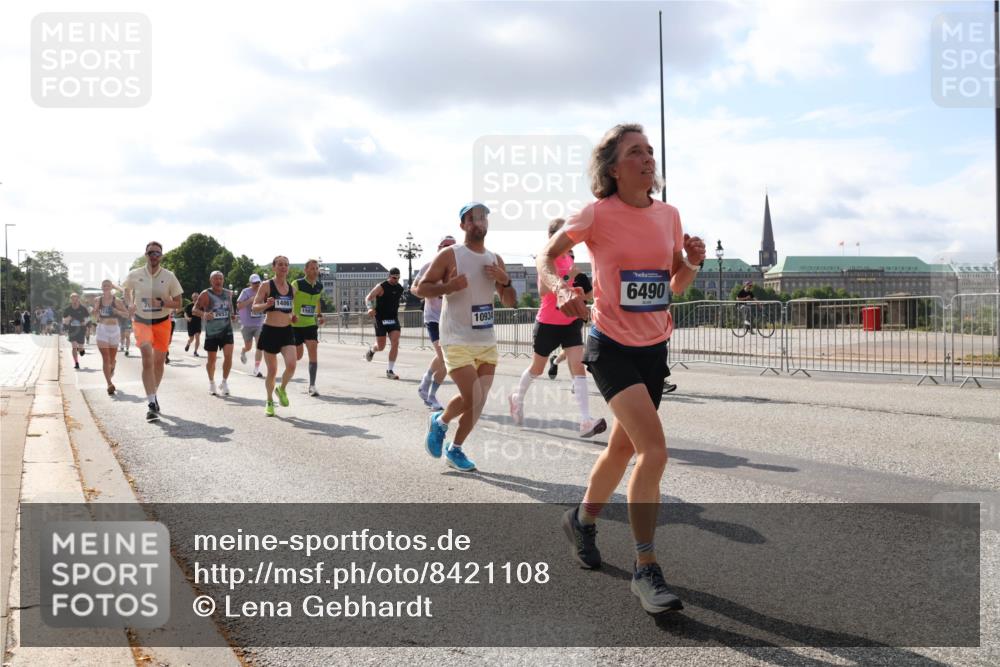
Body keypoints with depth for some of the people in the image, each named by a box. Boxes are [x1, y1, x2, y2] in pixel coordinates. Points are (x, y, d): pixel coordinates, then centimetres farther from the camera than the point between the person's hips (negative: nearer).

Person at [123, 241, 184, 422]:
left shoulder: (169, 276, -5)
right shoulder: (134, 275, -3)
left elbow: (178, 303, -1)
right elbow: (127, 289, 19)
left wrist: (161, 303, -18)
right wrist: (130, 304, 3)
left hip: (162, 322, 1)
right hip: (141, 321, -1)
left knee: (159, 362, 10)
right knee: (147, 360, -18)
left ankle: (153, 395, 34)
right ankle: (151, 403, -21)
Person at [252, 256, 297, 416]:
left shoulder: (292, 288, 9)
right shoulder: (266, 286, -4)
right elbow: (254, 307, -6)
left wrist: (292, 316, 4)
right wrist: (266, 305, -26)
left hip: (287, 331, 3)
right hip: (270, 331, -3)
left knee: (291, 365, -17)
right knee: (272, 370, 4)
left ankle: (282, 389, 13)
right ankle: (269, 402, 25)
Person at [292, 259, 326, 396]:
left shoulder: (320, 286, 4)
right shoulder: (297, 284, -13)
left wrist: (320, 315, 10)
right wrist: (291, 315, -25)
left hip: (311, 324, 3)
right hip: (296, 324, -3)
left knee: (313, 352, -12)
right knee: (297, 356, 5)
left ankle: (312, 386, -8)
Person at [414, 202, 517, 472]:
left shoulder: (495, 260, 10)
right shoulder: (450, 255, -7)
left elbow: (511, 303, 12)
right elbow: (421, 289, -6)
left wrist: (505, 281, -8)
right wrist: (448, 287, -23)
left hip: (487, 341, 6)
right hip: (457, 341, -6)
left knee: (478, 402, 8)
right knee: (473, 400, -13)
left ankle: (455, 449, 29)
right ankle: (440, 420, 16)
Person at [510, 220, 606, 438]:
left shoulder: (569, 258, 7)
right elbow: (542, 290, -26)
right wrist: (567, 279, -34)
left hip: (570, 321, 4)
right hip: (548, 322, -4)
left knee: (578, 365, -12)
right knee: (537, 368, 14)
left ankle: (586, 421, -19)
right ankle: (517, 398, 43)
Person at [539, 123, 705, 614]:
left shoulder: (668, 215, 5)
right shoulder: (597, 215, -10)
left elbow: (675, 286, 14)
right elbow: (546, 257, -1)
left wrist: (692, 263, -7)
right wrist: (561, 289, -21)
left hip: (655, 348, 6)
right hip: (612, 347, -6)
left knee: (624, 447, 18)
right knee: (654, 450, -19)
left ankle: (583, 520, 44)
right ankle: (646, 570, -8)